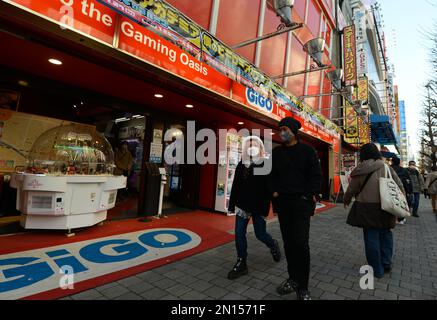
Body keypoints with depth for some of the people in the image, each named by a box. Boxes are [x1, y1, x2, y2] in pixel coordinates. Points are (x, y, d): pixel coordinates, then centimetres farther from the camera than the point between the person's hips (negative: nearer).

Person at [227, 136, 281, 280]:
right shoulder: (241, 164, 6)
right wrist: (232, 205, 6)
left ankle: (273, 245, 42)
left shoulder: (266, 165, -6)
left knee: (260, 234, 8)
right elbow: (235, 187, 7)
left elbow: (269, 188, -10)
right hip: (242, 205, 4)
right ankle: (241, 264, 20)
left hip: (259, 206, -4)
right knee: (239, 234, 3)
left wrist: (266, 207, -15)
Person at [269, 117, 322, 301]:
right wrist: (274, 191, 1)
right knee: (288, 242, 11)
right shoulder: (276, 152, 11)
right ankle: (293, 279, 25)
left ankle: (302, 287, 5)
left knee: (301, 243, -10)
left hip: (301, 202, -4)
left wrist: (311, 196, -11)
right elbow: (272, 175, 15)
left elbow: (316, 175, -1)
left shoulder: (307, 151, 1)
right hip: (282, 202, 4)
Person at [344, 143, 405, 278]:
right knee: (385, 234, 21)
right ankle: (386, 263, 26)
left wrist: (346, 201, 19)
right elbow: (400, 187, 5)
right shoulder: (387, 167, 1)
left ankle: (377, 270, 17)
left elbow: (351, 189, 1)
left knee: (371, 237, 6)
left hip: (366, 208, -3)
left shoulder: (361, 170, -7)